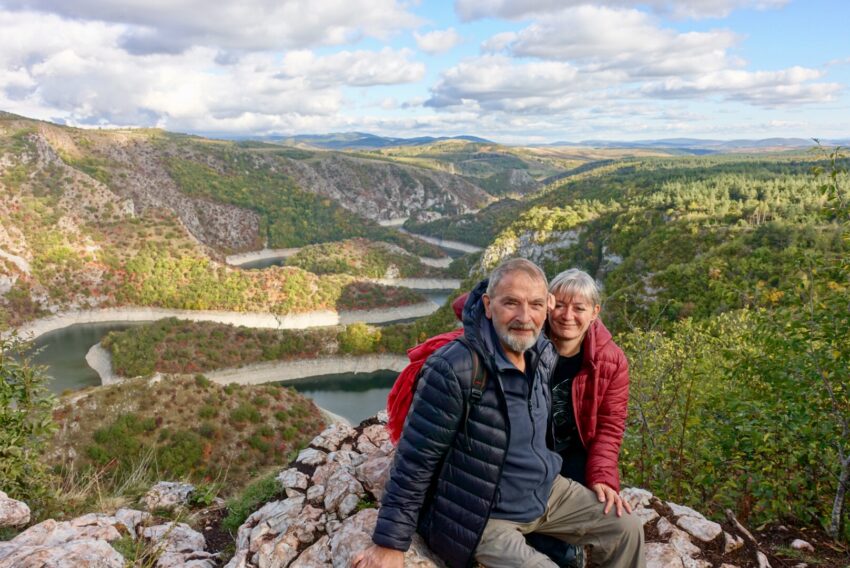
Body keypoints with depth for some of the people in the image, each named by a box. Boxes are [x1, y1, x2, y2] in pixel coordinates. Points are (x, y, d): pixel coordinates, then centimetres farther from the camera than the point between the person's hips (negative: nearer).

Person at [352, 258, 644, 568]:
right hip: (481, 518, -7)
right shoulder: (454, 369, -29)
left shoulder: (545, 354, -7)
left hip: (546, 492, 7)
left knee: (626, 529, 10)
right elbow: (414, 463, -22)